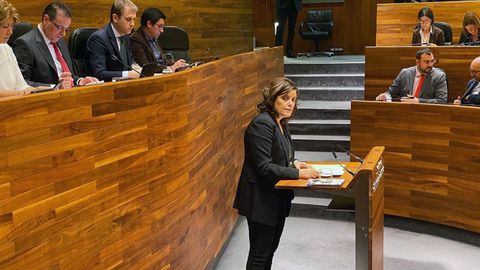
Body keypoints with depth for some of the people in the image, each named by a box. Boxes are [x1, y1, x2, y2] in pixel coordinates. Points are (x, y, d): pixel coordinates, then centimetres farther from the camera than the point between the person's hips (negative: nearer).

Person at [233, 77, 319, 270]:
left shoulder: (280, 122, 8)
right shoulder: (262, 124, -21)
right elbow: (264, 167, -25)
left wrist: (293, 163, 0)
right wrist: (298, 173, -24)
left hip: (278, 197, 9)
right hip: (262, 199, -9)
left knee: (271, 249, 20)